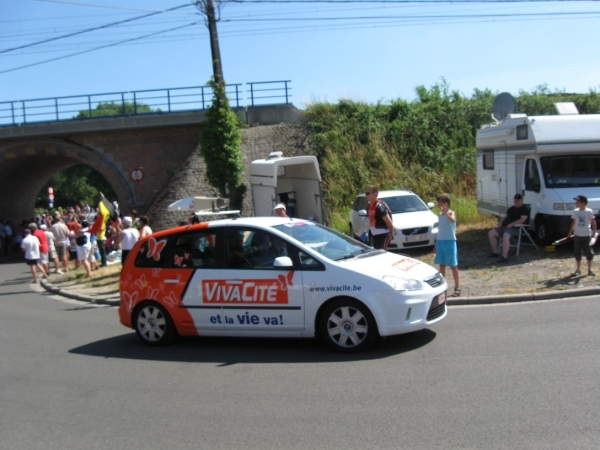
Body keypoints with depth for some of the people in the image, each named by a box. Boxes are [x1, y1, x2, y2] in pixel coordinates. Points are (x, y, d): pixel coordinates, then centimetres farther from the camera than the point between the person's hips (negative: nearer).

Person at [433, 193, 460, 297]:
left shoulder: (451, 213, -7)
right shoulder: (440, 215, 13)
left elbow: (452, 220, -32)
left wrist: (445, 212, -44)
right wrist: (436, 244, 17)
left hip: (450, 241, -7)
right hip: (440, 241, 7)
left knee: (453, 265, -1)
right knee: (441, 264, 11)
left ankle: (457, 287, 6)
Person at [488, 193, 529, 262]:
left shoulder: (524, 209, 0)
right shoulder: (511, 208, 27)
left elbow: (523, 219, -14)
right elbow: (505, 216, 27)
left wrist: (511, 224, -23)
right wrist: (501, 222, 4)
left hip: (515, 228, -9)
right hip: (504, 227, 9)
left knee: (505, 235, -39)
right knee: (491, 233, -7)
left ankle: (504, 256, -44)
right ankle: (495, 252, -2)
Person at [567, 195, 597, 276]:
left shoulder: (589, 211, -7)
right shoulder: (575, 211, 3)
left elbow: (593, 222, -2)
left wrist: (594, 233, -9)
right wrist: (570, 233, 12)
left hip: (587, 236, -3)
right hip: (577, 235, 3)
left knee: (589, 253, 4)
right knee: (577, 253, 7)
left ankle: (589, 270, 15)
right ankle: (577, 270, 17)